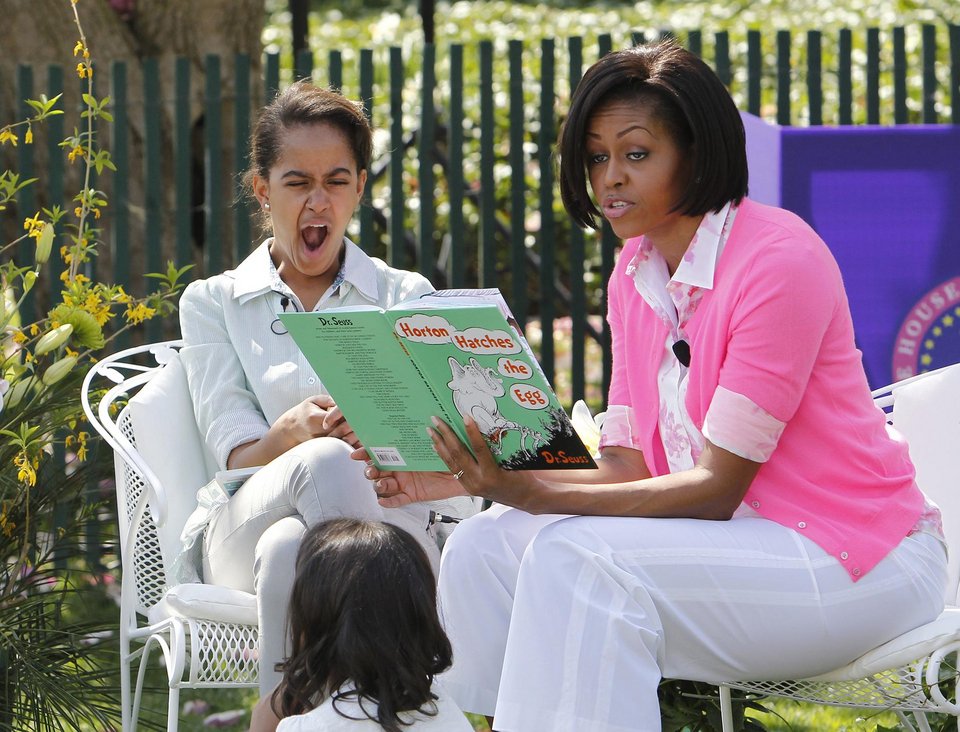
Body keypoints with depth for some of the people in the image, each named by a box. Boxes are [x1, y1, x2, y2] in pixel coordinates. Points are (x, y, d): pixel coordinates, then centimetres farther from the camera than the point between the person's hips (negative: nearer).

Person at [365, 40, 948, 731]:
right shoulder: (634, 273, 9)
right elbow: (628, 471, 5)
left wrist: (534, 494, -25)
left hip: (858, 561, -8)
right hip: (742, 538, 8)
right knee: (485, 548, -8)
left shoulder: (779, 258, -17)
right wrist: (473, 478, -9)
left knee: (577, 558, -27)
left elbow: (718, 487, -19)